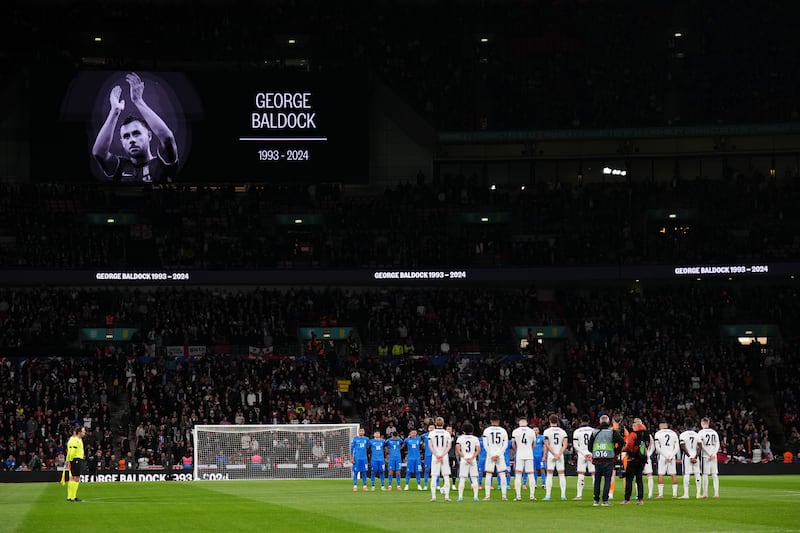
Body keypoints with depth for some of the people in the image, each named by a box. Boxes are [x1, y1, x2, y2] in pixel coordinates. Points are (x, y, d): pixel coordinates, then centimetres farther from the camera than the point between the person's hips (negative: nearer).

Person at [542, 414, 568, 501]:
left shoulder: (547, 431, -5)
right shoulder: (562, 431, 5)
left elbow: (547, 445, -10)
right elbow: (565, 445, -3)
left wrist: (545, 455, -5)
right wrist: (559, 454, -8)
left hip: (550, 455, -3)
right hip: (560, 456, 3)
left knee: (549, 475, 1)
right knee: (561, 475, 6)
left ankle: (547, 495, -5)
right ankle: (563, 495, 2)